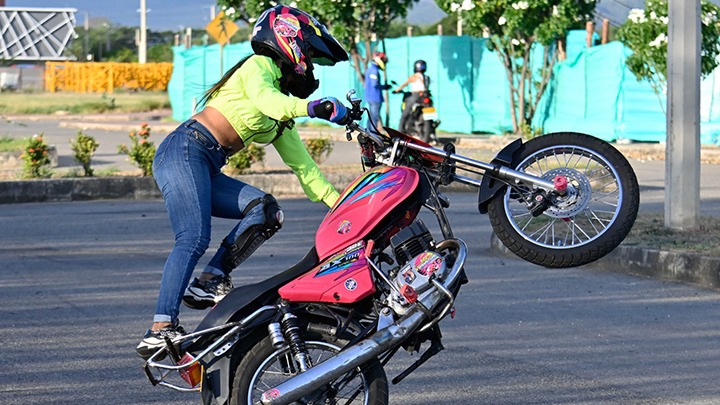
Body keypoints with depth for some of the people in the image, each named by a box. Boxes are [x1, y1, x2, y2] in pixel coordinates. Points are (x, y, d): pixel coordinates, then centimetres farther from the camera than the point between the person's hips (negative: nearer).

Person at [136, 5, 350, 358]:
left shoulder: (283, 118, 24)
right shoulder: (260, 66, -1)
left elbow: (302, 165, 23)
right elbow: (265, 99, -24)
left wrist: (340, 204, 16)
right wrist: (314, 108, -40)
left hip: (208, 170, 9)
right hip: (185, 149, -9)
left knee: (266, 210, -9)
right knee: (194, 240, -22)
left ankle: (210, 281, -11)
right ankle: (160, 330, -31)